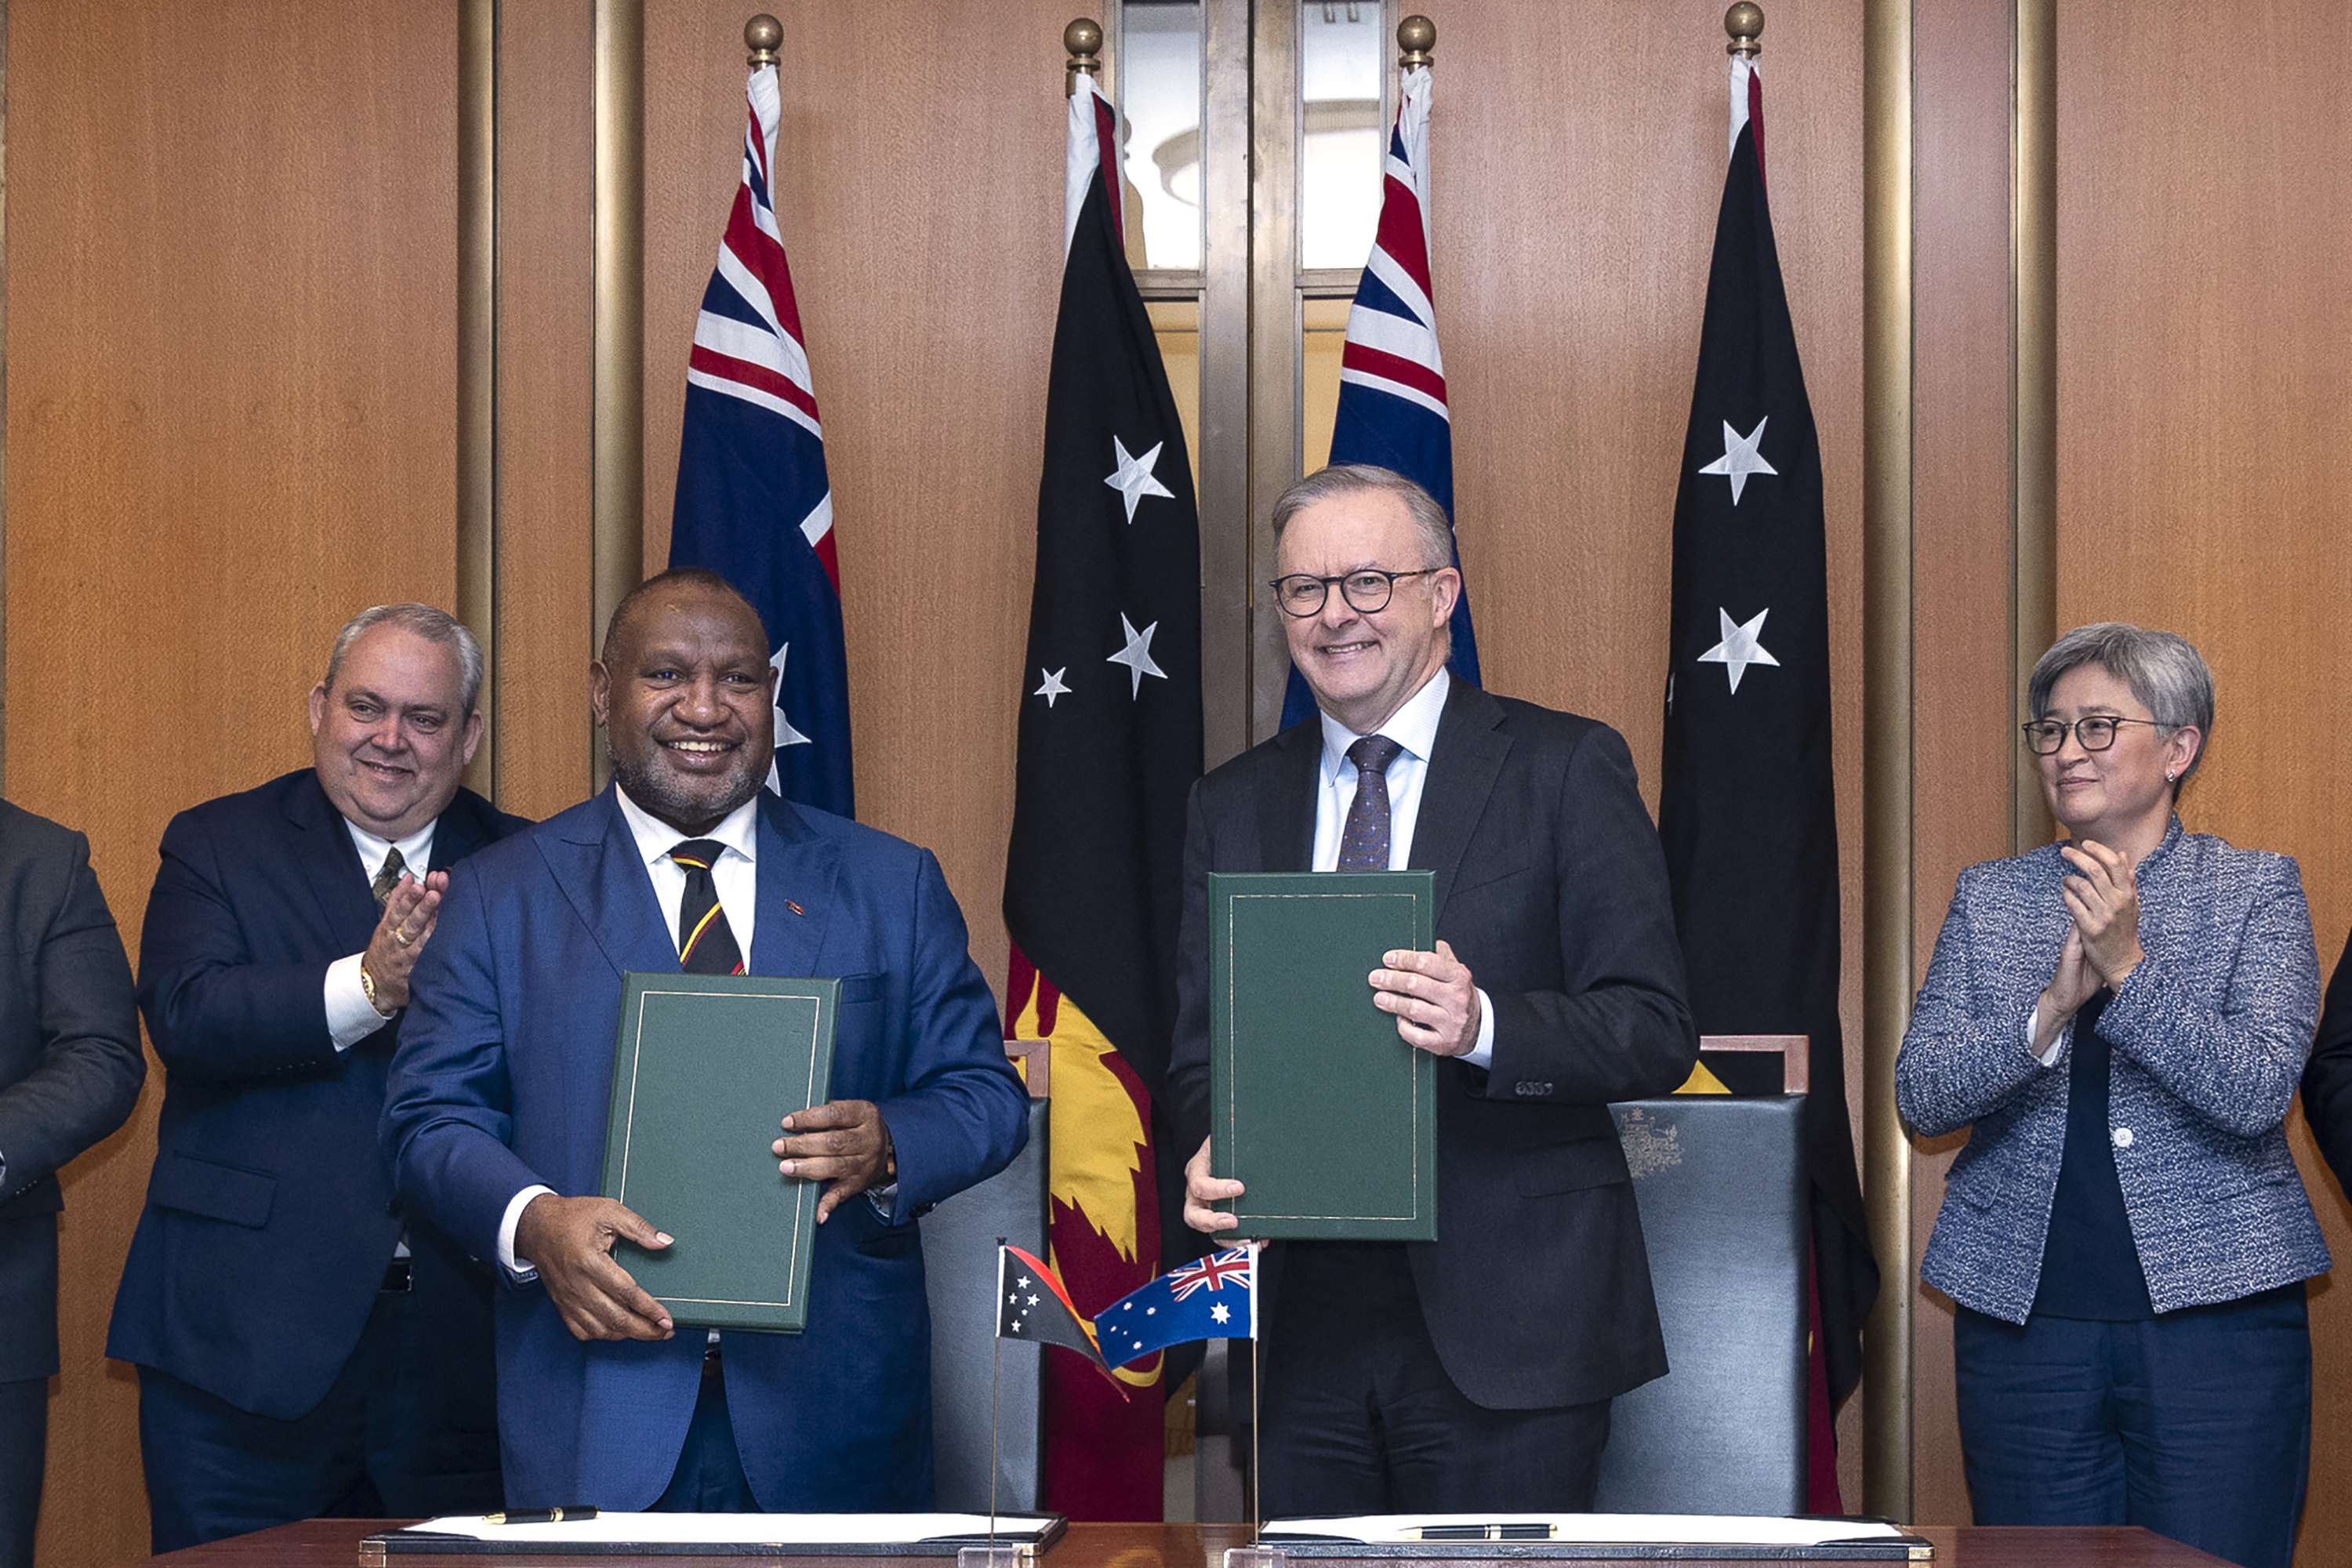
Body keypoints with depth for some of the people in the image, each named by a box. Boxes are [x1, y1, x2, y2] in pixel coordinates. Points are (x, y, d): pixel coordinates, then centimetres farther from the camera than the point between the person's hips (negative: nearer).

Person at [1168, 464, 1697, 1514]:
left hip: (1504, 1323, -3)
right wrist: (1211, 1150, -9)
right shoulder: (1231, 805, 14)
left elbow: (1657, 1034, -5)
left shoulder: (1567, 769, 0)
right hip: (1301, 1322, 4)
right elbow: (1202, 1042, 14)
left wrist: (1484, 1026, -24)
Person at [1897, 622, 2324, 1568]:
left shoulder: (2258, 892, 3)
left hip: (2213, 1310, -2)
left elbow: (2257, 1095, -10)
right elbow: (1920, 1097, 0)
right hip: (2025, 1318, 2)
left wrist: (2131, 968, -21)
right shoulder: (1987, 899, 11)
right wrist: (2050, 1009, -15)